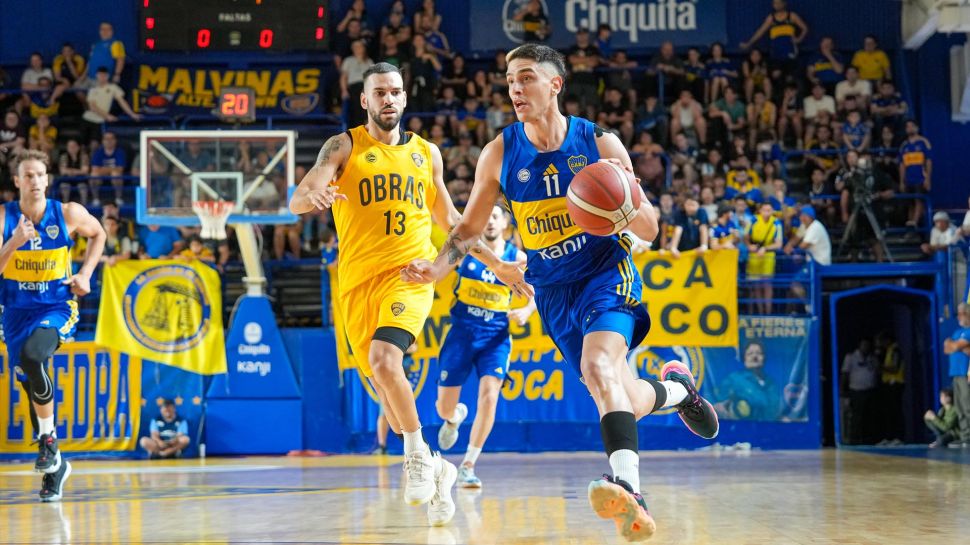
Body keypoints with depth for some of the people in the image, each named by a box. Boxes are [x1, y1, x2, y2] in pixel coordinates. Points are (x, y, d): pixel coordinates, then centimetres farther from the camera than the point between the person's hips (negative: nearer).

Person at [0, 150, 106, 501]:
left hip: (58, 307, -3)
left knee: (32, 355, -33)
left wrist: (85, 274, 1)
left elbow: (98, 235, 13)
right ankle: (54, 466, 23)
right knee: (31, 386, 6)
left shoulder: (68, 214, -9)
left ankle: (49, 441, -16)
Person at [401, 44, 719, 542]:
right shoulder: (500, 153, -2)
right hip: (552, 291, 4)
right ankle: (676, 388, 40)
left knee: (598, 364, -33)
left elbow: (649, 230, -3)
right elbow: (470, 228, 9)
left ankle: (628, 487, -48)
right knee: (625, 403, 5)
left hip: (606, 274, -4)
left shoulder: (600, 143, -8)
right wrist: (438, 267, -10)